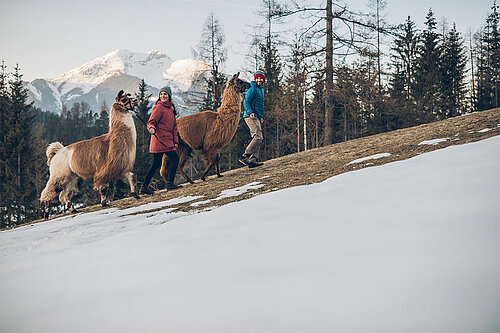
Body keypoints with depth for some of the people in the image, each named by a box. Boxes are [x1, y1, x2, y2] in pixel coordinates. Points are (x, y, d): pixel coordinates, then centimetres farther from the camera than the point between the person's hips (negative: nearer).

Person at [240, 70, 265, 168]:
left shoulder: (261, 90, 22)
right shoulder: (252, 89, -8)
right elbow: (246, 102, -16)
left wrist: (261, 117, 22)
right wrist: (250, 112, -30)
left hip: (257, 117, 10)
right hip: (251, 117, -10)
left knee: (258, 138, 4)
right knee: (258, 137, -18)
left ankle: (253, 160, 1)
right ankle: (245, 156, -19)